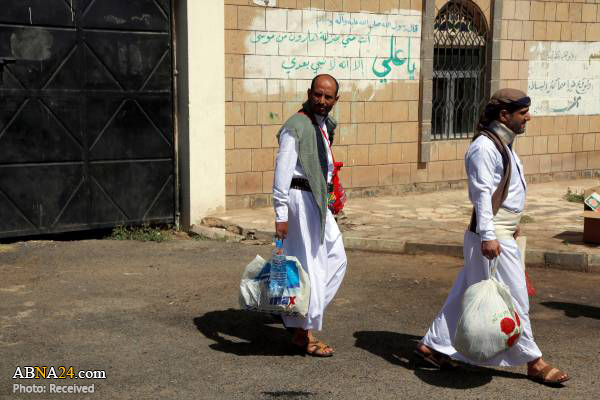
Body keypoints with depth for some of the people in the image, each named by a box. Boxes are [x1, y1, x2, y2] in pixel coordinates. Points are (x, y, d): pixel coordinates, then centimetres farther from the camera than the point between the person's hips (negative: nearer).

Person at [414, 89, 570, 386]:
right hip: (493, 237, -10)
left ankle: (432, 346, 21)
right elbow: (482, 194, -23)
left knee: (466, 294, 13)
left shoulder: (502, 143, 15)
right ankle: (534, 362, 13)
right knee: (513, 300, 1)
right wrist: (488, 236, -28)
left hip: (502, 233, 10)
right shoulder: (484, 147, -17)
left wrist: (511, 224, 27)